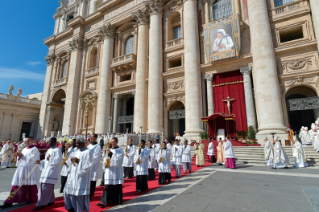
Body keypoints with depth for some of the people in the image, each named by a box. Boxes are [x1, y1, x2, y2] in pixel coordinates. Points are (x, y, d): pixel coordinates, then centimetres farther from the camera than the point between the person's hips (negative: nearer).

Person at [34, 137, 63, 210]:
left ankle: (42, 204, -1)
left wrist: (50, 159, -15)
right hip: (46, 170, 9)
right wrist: (40, 162, 5)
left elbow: (58, 160, -21)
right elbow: (46, 160, 22)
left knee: (45, 188, -8)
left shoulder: (57, 150, -12)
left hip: (51, 172, -9)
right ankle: (51, 201, 26)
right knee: (48, 188, 14)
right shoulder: (49, 150, 16)